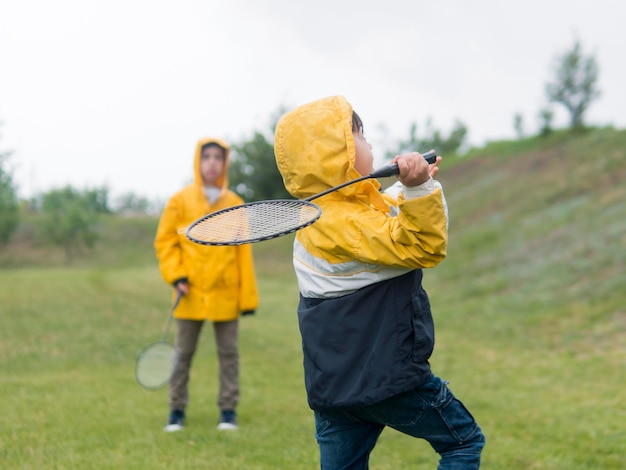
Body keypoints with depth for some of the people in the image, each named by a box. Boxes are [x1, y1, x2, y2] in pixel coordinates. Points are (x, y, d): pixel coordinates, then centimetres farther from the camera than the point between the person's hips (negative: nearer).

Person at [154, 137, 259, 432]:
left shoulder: (234, 204, 5)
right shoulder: (180, 201, 2)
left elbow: (243, 251, 6)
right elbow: (164, 241, 5)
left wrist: (247, 295, 2)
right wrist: (176, 275, -9)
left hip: (226, 292, 1)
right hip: (191, 293, -1)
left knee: (228, 352, 5)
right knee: (183, 353, 5)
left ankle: (228, 410, 14)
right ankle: (177, 411, 15)